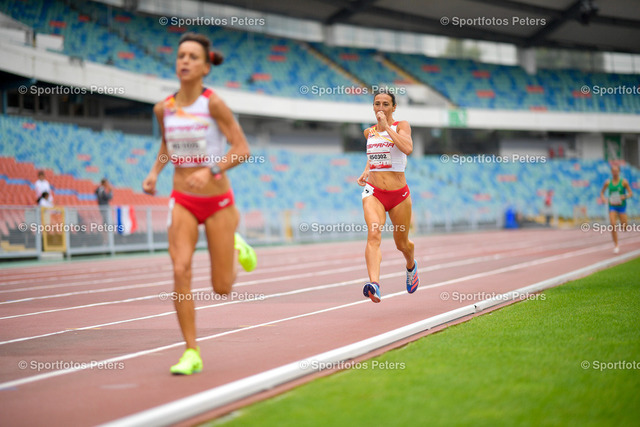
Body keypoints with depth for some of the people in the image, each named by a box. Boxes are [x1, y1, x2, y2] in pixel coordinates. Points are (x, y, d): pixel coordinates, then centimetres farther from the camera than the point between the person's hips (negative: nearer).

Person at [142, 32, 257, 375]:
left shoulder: (213, 103, -13)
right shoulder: (164, 108, 1)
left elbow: (242, 149, -14)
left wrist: (211, 170, -28)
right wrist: (154, 172, 4)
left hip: (217, 202, -3)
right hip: (182, 201, 3)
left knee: (222, 288, 5)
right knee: (181, 270, -19)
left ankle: (235, 246, 41)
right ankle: (192, 353, -9)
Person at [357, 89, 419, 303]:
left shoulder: (401, 126, -4)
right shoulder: (369, 132, 9)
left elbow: (407, 149, -26)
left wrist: (386, 126, -21)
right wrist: (366, 170, 11)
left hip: (398, 194, -2)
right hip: (373, 192, 2)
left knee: (402, 243, 16)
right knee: (373, 234, -25)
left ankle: (411, 266, 52)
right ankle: (374, 284, -42)